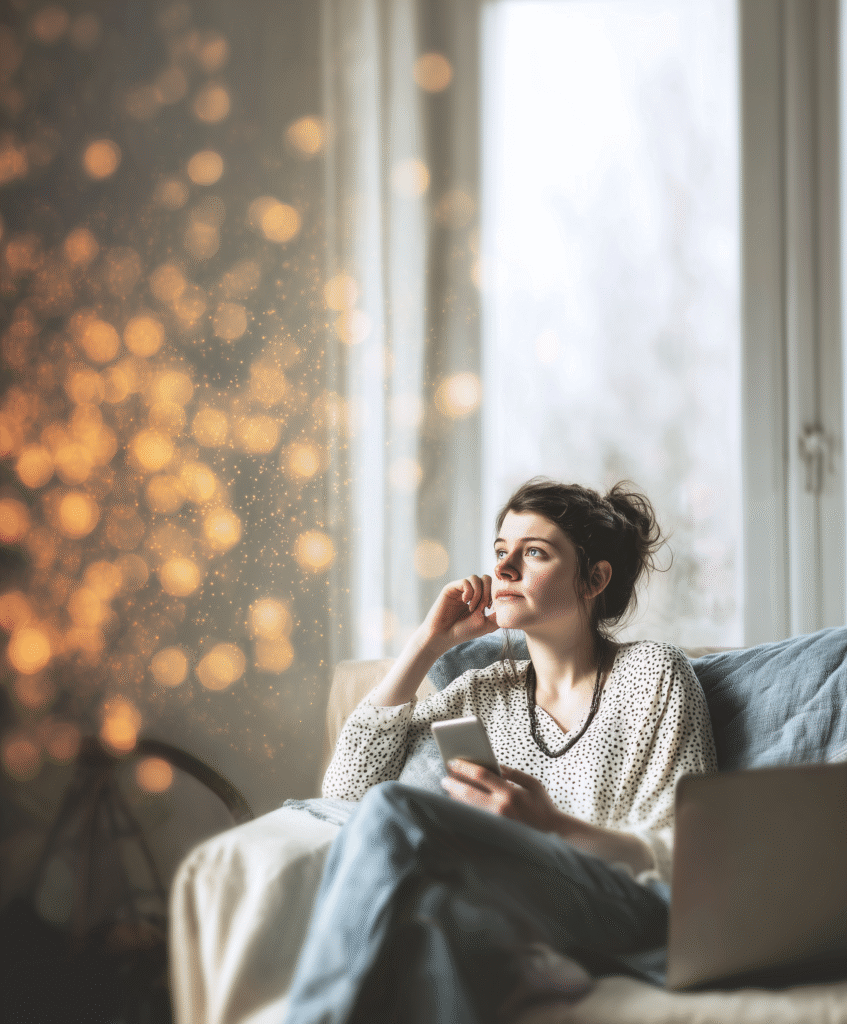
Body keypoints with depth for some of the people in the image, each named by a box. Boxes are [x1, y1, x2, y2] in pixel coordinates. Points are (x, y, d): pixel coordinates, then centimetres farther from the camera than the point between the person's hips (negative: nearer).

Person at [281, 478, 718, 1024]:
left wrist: (553, 826, -19)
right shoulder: (484, 692, 24)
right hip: (517, 914, 4)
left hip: (631, 913, -3)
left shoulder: (653, 672, 10)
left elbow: (682, 854, 0)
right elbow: (347, 786, 13)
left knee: (391, 812, -27)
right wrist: (429, 642, 13)